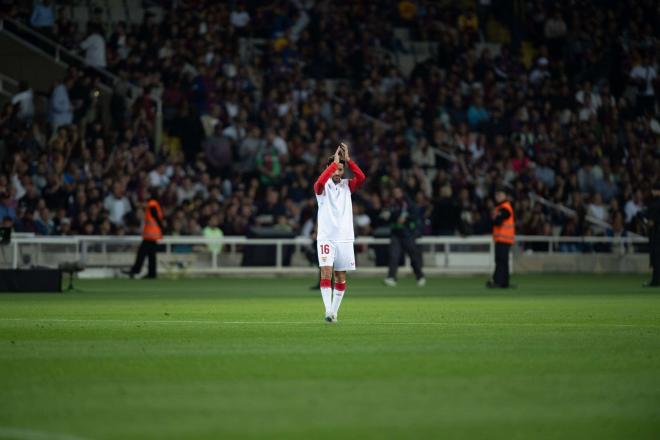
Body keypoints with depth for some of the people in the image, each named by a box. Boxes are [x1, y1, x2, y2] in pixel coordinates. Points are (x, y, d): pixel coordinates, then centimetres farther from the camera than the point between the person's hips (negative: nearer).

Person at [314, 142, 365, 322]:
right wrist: (334, 162, -26)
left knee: (341, 278, 5)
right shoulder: (323, 186, -1)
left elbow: (361, 177, -11)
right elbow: (320, 182, -26)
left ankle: (334, 311, 13)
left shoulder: (347, 185, 7)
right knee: (326, 272, -16)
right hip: (326, 237, -3)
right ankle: (328, 310, -21)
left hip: (344, 238, 3)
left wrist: (347, 160, -17)